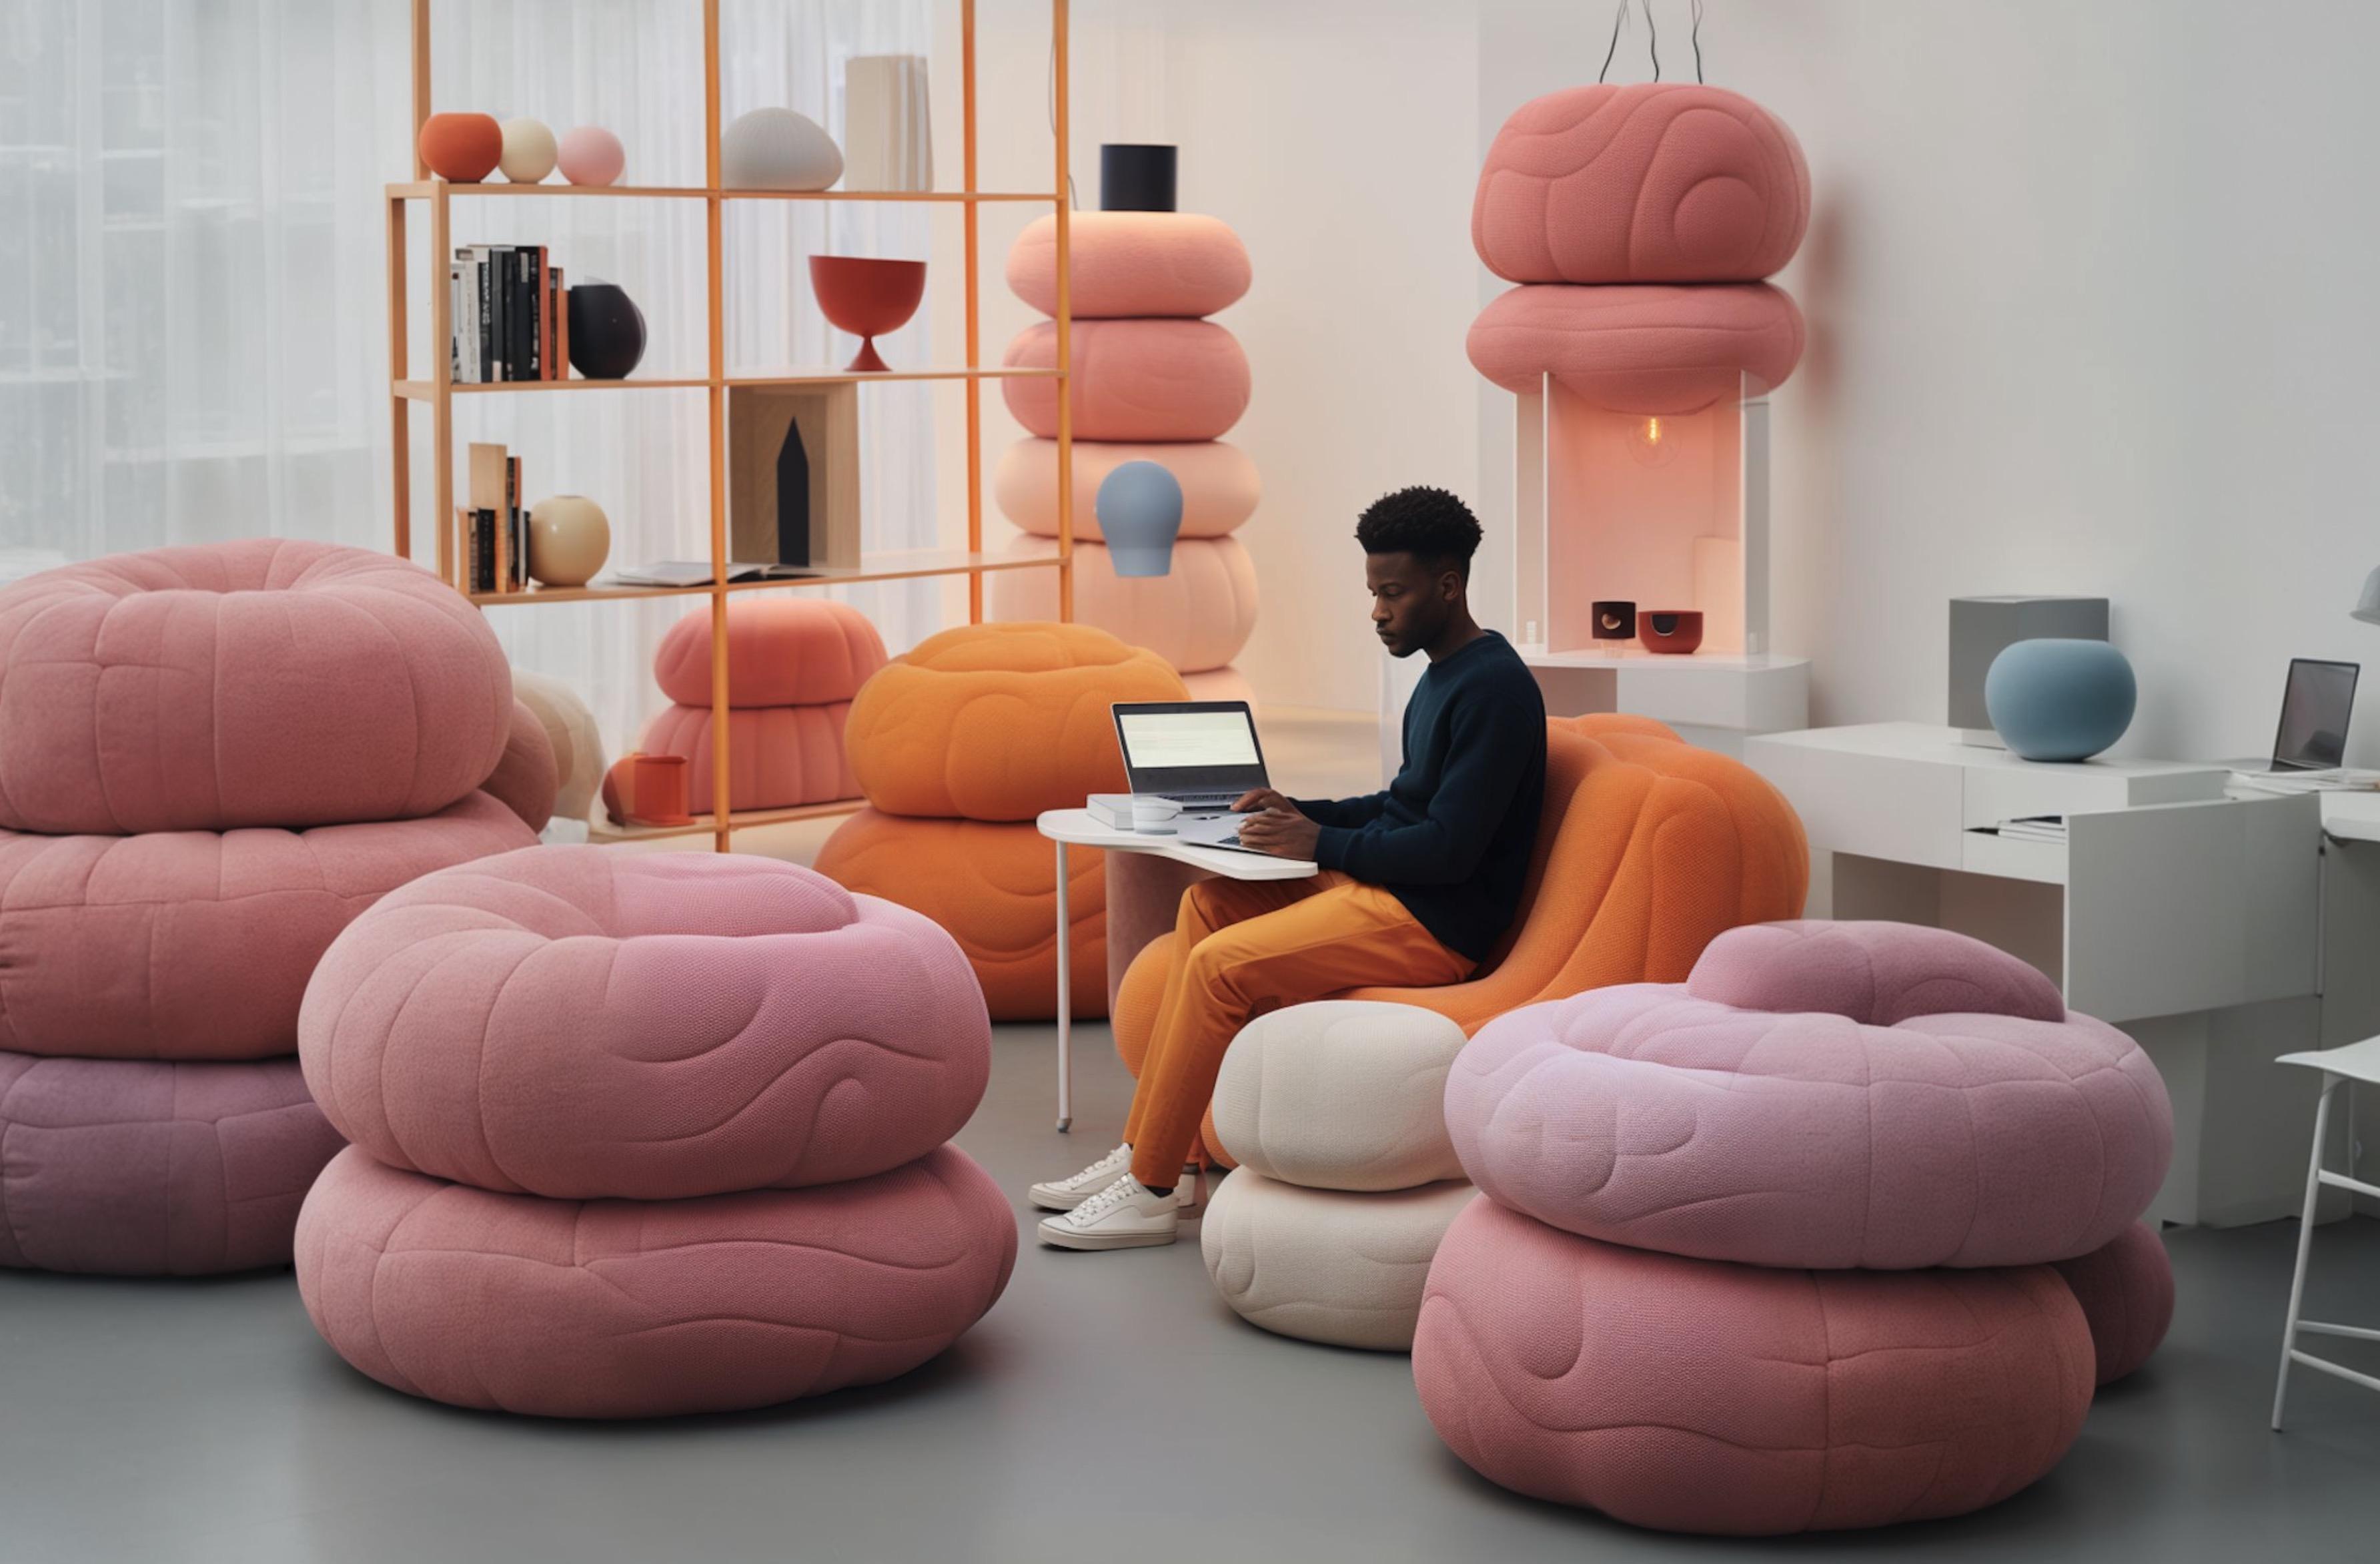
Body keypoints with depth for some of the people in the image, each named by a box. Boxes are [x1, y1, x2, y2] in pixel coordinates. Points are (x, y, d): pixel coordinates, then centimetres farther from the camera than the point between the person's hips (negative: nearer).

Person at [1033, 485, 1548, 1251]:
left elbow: (1450, 847, -22)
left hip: (1436, 925, -11)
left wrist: (1321, 844, -15)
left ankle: (1149, 1190, -11)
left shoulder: (1494, 688, -17)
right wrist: (1304, 811, 10)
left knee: (1222, 963, -20)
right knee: (1207, 901, 5)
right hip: (1388, 889, 11)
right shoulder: (1444, 676, 16)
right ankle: (1138, 1152, 0)